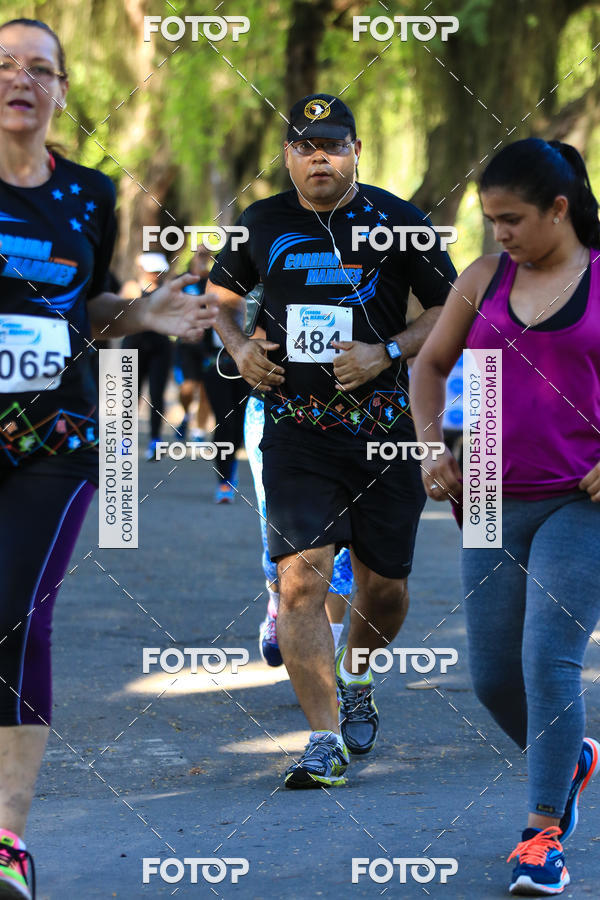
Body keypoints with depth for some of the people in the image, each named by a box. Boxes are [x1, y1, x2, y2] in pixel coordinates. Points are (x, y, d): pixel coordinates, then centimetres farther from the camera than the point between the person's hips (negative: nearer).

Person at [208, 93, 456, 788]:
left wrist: (387, 352, -12)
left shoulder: (395, 221, 0)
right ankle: (324, 742, -14)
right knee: (301, 579, -16)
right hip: (296, 431, 0)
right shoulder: (260, 225, 6)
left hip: (385, 431, 0)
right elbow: (221, 298, 22)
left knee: (383, 587, 9)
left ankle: (354, 679, 41)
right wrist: (239, 347, 2)